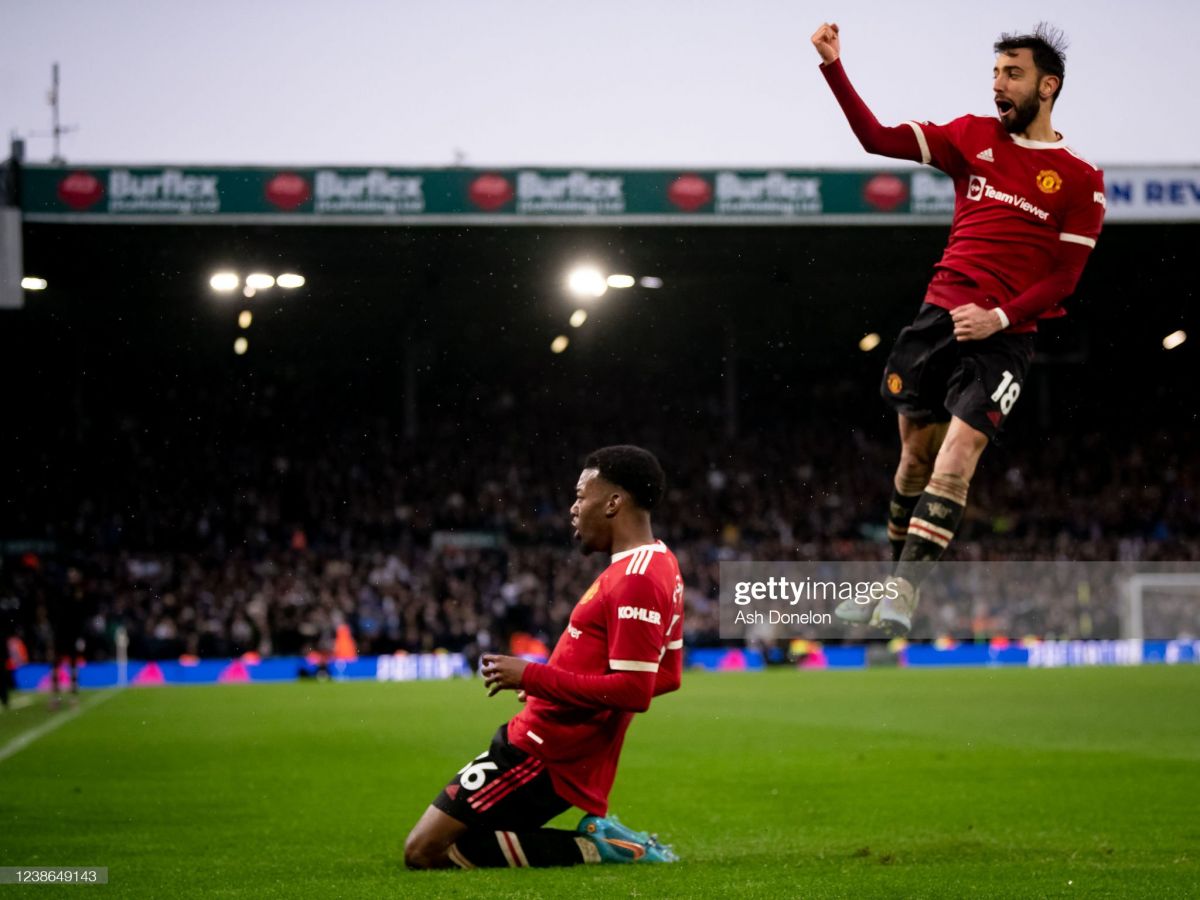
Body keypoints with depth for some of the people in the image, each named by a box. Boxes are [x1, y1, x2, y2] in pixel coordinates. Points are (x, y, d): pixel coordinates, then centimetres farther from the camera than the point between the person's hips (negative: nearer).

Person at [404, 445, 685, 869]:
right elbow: (667, 676, 19)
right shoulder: (661, 565, 12)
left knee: (424, 852, -10)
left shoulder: (635, 580, -21)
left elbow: (633, 691, -27)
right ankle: (600, 838, 7)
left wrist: (531, 676, -21)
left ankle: (592, 848, -10)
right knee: (459, 841, 18)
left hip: (542, 754, -10)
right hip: (575, 755, 10)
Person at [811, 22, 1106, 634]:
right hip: (939, 314, 4)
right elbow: (878, 139, 7)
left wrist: (1000, 318, -15)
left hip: (1003, 336, -4)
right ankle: (890, 579, 21)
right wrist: (833, 67, -2)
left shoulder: (1080, 179, -1)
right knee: (916, 453, 9)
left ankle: (903, 595, -20)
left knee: (956, 458, -16)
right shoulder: (974, 136, 9)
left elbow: (1064, 277, -3)